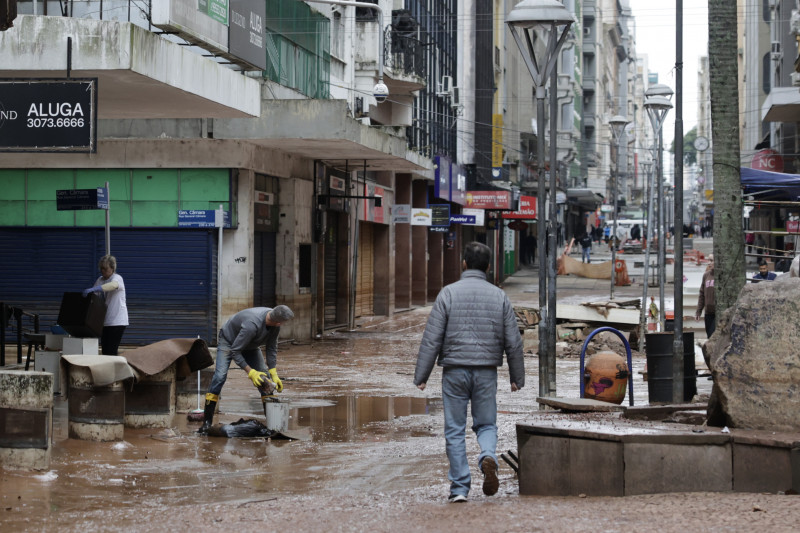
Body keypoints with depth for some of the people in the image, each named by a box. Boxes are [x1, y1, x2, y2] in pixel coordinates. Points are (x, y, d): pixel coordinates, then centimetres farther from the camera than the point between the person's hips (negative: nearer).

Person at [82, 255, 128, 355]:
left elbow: (113, 285, -34)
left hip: (117, 321, -7)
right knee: (105, 350, 6)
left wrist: (93, 289, -44)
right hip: (104, 321, 7)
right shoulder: (100, 280, 13)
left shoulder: (117, 278, -9)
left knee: (111, 351, -12)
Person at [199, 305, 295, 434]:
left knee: (264, 377, -6)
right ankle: (207, 422, -21)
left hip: (250, 346, 7)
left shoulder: (274, 325, -21)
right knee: (220, 376, -23)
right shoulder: (252, 324, -42)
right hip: (229, 341, -7)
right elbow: (235, 351, -34)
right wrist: (250, 372, -35)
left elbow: (272, 348, -8)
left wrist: (274, 374, -13)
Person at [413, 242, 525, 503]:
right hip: (486, 372, 2)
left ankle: (460, 487, 3)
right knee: (486, 425, 13)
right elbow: (513, 342, 6)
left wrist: (421, 376, -2)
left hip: (455, 371, -2)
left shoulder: (448, 293, -3)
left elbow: (432, 339, -7)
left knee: (455, 431, 5)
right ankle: (488, 457, -17)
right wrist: (517, 378, 16)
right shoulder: (499, 296, 4)